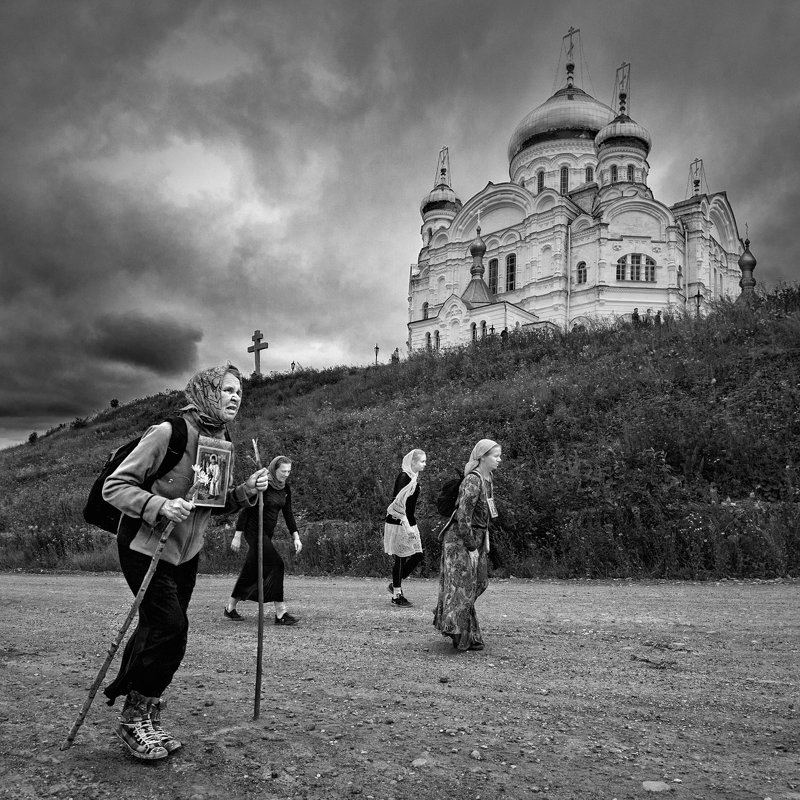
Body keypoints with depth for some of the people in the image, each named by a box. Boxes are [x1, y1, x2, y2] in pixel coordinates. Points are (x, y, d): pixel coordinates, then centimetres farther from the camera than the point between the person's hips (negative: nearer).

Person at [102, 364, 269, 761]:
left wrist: (247, 491, -8)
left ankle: (146, 716, 28)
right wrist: (159, 506, -33)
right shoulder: (167, 434, -22)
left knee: (158, 629, 11)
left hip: (186, 553, 7)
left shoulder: (225, 446, 1)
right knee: (170, 626, -13)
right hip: (145, 547, -7)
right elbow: (114, 486, -19)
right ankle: (134, 717, 8)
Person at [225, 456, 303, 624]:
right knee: (276, 565, -15)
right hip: (255, 531, -8)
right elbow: (246, 510, -14)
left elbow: (288, 514, 10)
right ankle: (280, 613, -12)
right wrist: (237, 536, -13)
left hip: (268, 533, 8)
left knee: (252, 571, 11)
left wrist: (296, 537, 1)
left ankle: (230, 608, 25)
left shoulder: (285, 490, 6)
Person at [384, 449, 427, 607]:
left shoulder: (412, 478, 12)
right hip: (398, 524, -9)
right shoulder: (404, 478, -17)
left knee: (417, 555, 9)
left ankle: (396, 585, 22)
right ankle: (396, 596, 10)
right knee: (400, 559, -1)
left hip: (408, 523, 9)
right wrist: (407, 526, -25)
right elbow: (399, 502, -23)